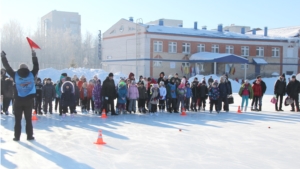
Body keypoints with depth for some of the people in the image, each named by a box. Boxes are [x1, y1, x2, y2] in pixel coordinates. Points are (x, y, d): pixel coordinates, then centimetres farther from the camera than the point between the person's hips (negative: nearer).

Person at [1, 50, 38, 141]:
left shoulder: (15, 75, -3)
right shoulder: (31, 74, -1)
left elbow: (7, 67, 5)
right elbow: (36, 67, 13)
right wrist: (34, 56, 21)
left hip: (18, 100, -1)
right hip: (29, 100, 1)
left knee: (18, 119, 6)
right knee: (28, 119, 8)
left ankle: (17, 136, 7)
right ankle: (30, 136, 9)